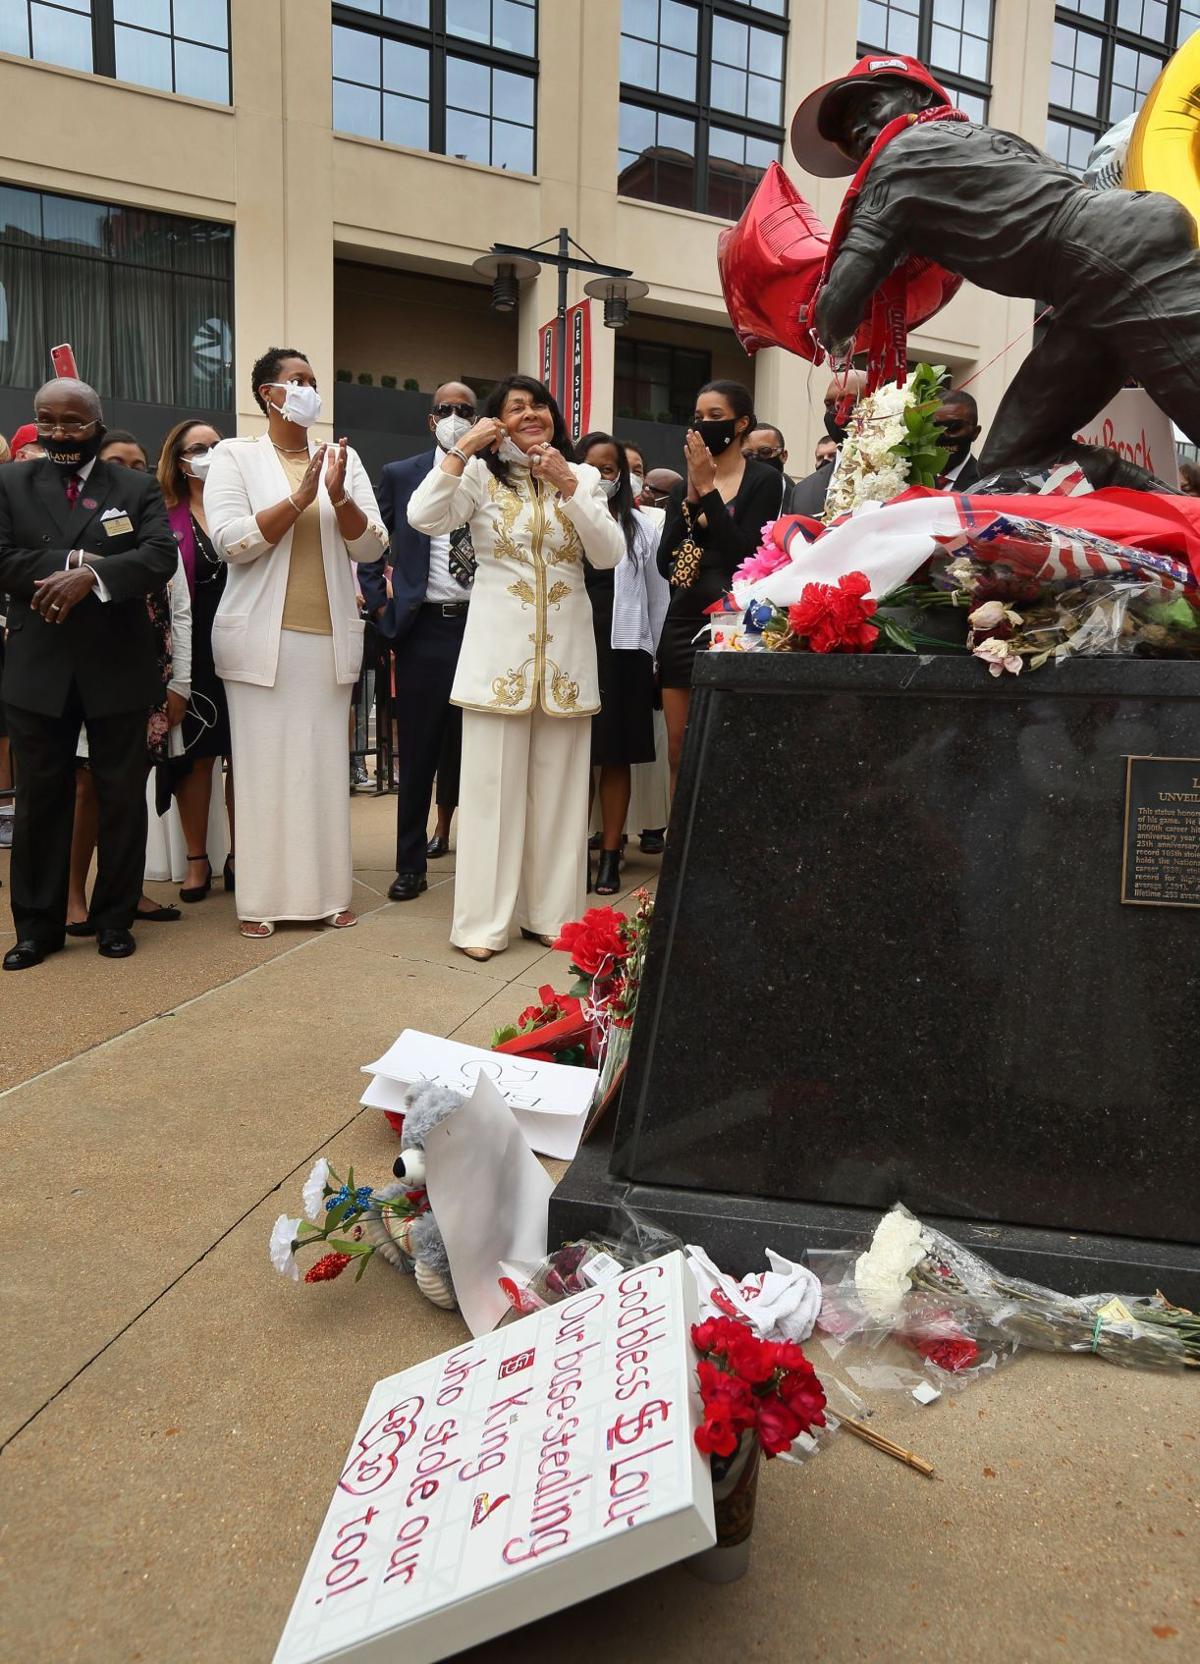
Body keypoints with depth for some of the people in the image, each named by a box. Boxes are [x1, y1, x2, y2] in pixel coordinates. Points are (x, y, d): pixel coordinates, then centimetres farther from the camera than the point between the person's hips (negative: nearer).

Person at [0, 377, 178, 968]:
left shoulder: (137, 487, 6)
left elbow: (161, 555, -10)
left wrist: (92, 576, -24)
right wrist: (74, 560, -15)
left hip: (117, 667, 0)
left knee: (122, 796, 6)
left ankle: (115, 918, 19)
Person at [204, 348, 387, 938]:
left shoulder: (343, 458, 12)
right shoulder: (235, 456, 4)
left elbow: (371, 546, 5)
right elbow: (229, 541, -9)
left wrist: (338, 495, -12)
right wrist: (299, 498, -15)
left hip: (329, 638, 3)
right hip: (263, 639, -2)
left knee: (326, 763, 3)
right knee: (265, 765, -1)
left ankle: (329, 890, 10)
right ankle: (261, 897, 7)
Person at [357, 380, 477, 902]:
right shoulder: (399, 475, 6)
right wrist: (380, 606, 2)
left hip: (483, 626, 0)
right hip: (423, 629, 0)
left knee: (470, 744, 7)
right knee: (417, 750, 4)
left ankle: (447, 828, 27)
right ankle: (411, 864, 14)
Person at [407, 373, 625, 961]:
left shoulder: (582, 477, 12)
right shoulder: (481, 476, 5)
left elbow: (609, 554, 0)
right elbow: (424, 518, -10)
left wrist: (567, 486, -8)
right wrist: (463, 448, -10)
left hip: (565, 648, 3)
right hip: (498, 646, -2)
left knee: (558, 784, 6)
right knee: (493, 783, -2)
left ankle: (551, 912, 16)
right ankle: (484, 920, 4)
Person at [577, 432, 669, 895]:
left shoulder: (641, 528, 7)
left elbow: (658, 598, 10)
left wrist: (655, 655, 7)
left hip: (623, 653, 1)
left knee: (616, 758, 5)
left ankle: (610, 856, 12)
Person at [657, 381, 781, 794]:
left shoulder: (763, 480, 0)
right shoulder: (682, 488, 14)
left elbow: (745, 553, -13)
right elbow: (665, 563, 3)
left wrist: (709, 490, -10)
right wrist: (692, 496, -5)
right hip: (683, 624, 6)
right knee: (680, 754, 6)